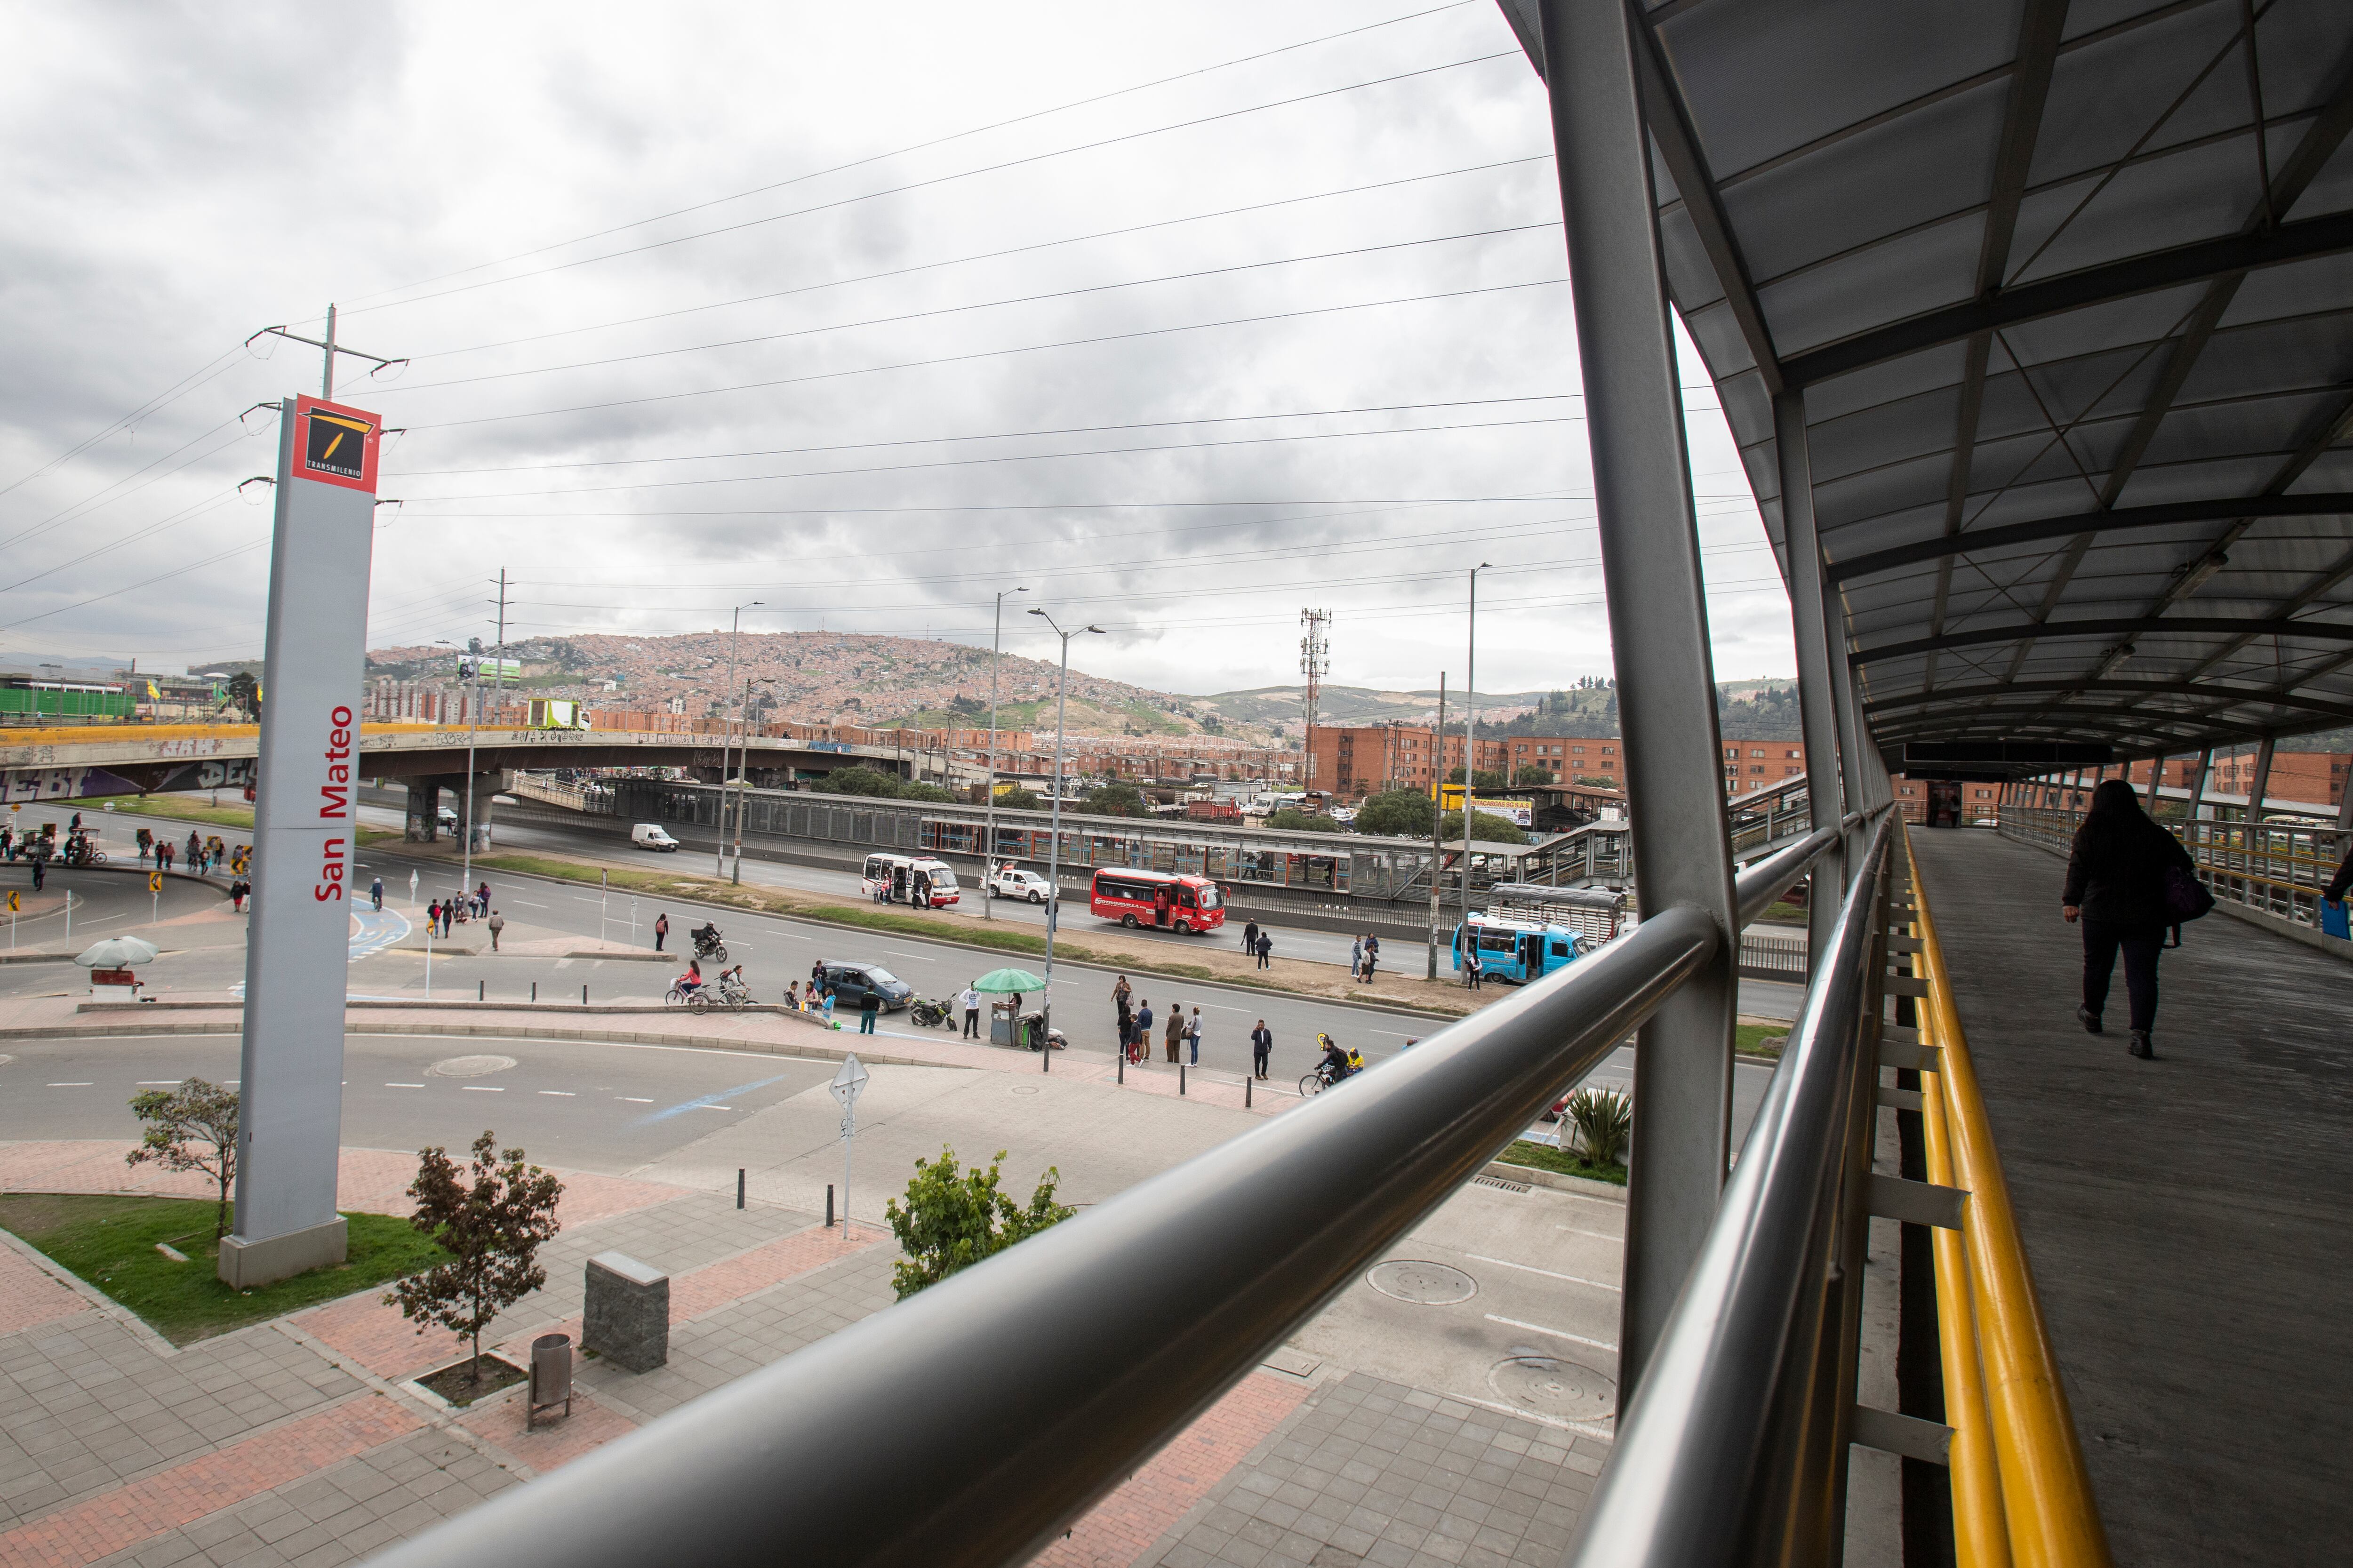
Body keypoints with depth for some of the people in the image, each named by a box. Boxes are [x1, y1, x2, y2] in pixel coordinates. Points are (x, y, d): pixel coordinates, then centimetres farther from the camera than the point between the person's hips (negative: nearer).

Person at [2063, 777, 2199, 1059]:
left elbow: (2078, 870, -9)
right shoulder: (2156, 835, 0)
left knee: (2097, 966, 18)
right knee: (2143, 975, 1)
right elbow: (2186, 868, 4)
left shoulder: (2089, 833, -4)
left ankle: (2092, 1015, 37)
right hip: (2146, 917, 1)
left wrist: (2071, 901, -10)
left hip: (2100, 915, -1)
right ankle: (2141, 1034, -10)